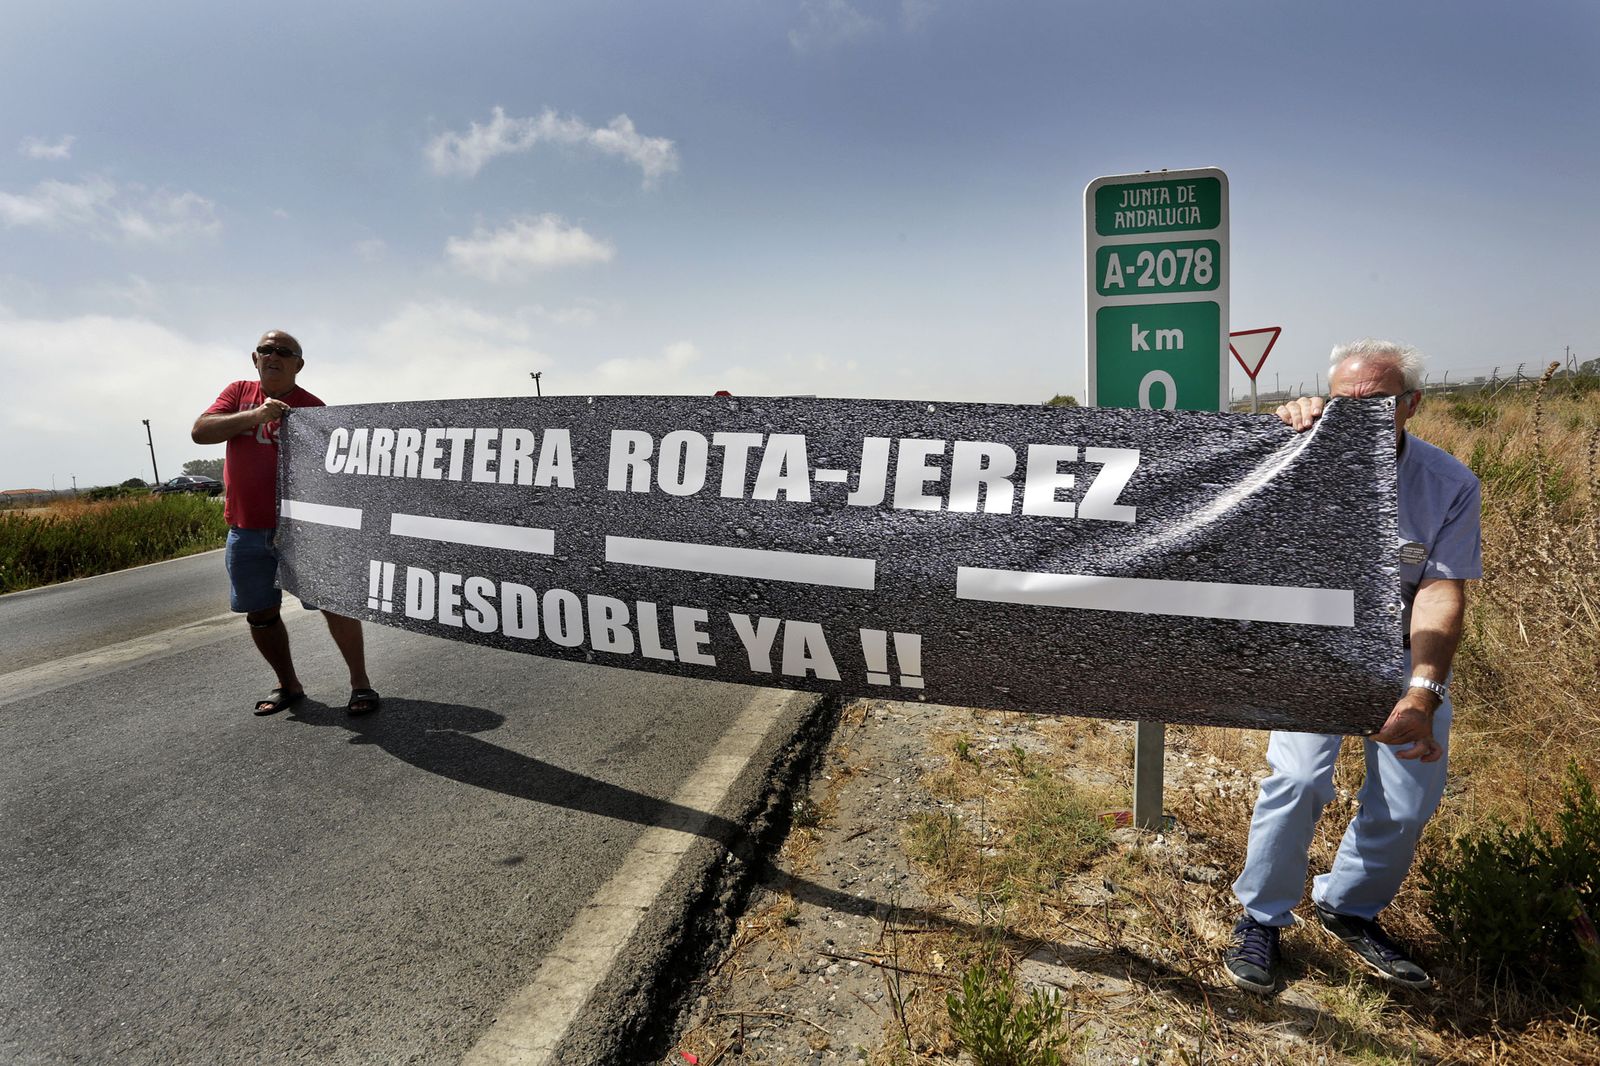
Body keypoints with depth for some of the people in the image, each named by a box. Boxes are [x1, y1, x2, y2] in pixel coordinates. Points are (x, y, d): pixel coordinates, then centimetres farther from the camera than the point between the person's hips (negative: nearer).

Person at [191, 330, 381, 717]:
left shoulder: (312, 408, -4)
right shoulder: (239, 393, 8)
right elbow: (199, 432, -4)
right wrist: (253, 415, -19)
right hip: (246, 531, 5)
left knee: (333, 603, -7)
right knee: (260, 615, 12)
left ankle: (360, 682, 6)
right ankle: (288, 685, 29)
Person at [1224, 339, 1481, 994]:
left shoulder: (1448, 484, -12)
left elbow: (1442, 590, -19)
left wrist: (1422, 693, -32)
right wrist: (1290, 434, -44)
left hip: (1404, 653, 2)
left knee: (1410, 801, -1)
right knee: (1298, 777, -18)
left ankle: (1349, 907, 26)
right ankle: (1260, 917, 3)